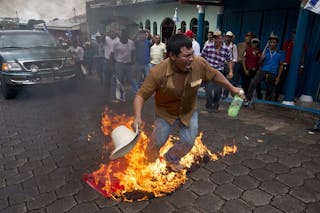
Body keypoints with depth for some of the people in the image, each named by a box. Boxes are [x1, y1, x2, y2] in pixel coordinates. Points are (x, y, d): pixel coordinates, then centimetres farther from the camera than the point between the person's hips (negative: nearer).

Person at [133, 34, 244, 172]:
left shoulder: (199, 63, -27)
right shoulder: (158, 72, -36)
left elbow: (215, 75, -6)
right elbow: (141, 95, -28)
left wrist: (232, 88, 4)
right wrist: (138, 117, -43)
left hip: (189, 112, 3)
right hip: (166, 113, -2)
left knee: (188, 142, 11)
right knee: (157, 143, 10)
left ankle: (171, 159, 42)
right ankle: (149, 164, 45)